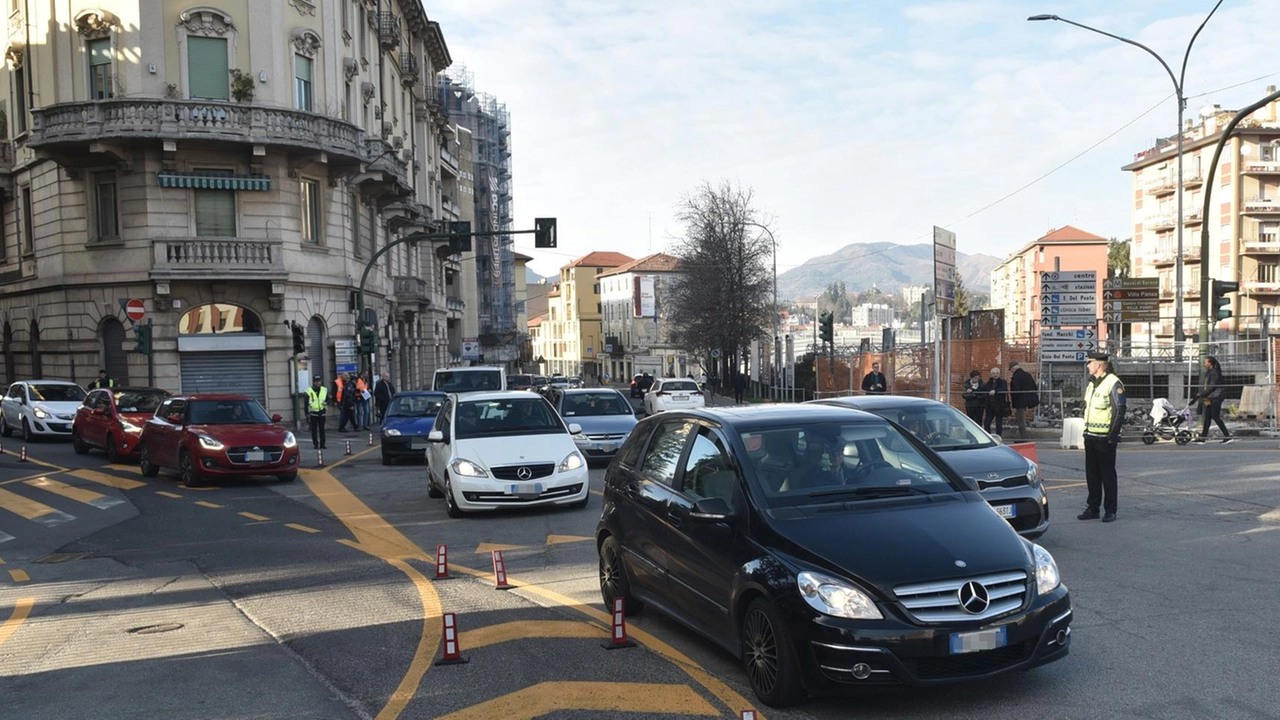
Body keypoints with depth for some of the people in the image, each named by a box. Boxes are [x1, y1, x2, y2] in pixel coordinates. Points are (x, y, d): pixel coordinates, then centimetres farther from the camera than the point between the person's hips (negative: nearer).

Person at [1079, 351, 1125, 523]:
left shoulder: (1113, 384, -12)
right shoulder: (1092, 383, 15)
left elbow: (1119, 412, -16)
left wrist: (1113, 436, -18)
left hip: (1105, 438, -8)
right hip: (1090, 436, 8)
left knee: (1107, 474, 0)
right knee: (1091, 474, 11)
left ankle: (1110, 510, 8)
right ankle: (1092, 507, 19)